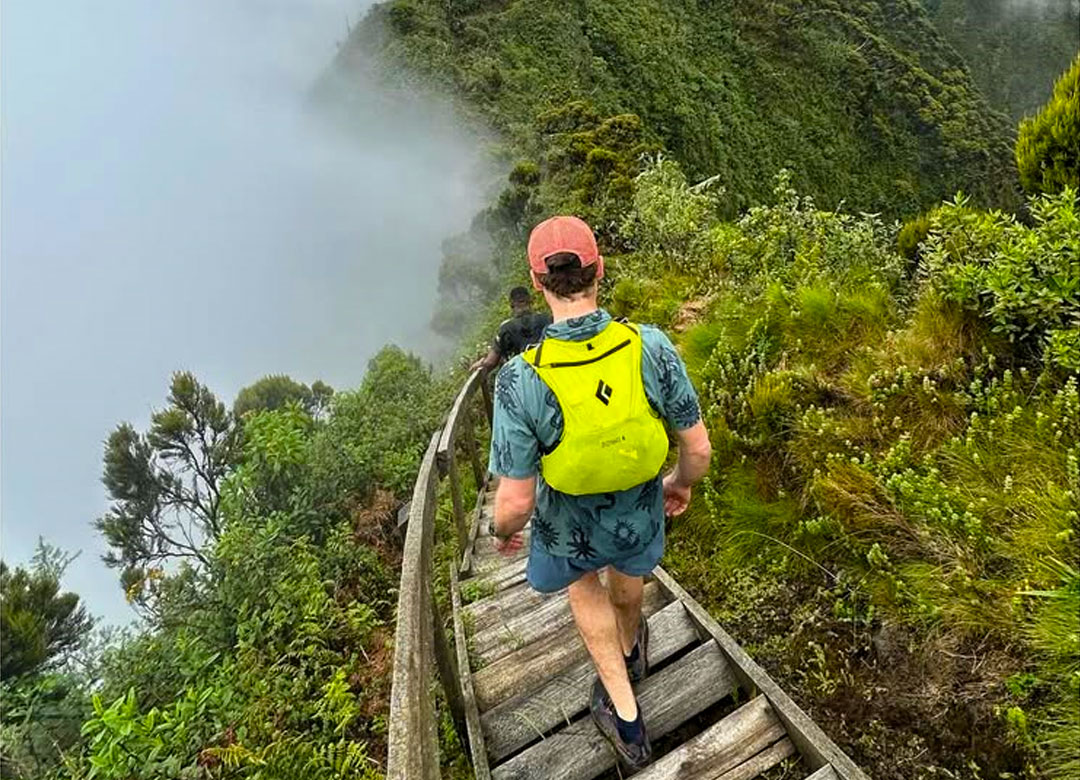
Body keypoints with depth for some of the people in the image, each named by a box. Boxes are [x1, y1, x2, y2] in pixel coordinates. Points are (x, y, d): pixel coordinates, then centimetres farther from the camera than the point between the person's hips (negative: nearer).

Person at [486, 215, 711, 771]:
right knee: (626, 579, 35)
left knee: (583, 583, 33)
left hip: (571, 523, -2)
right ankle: (629, 651, 70)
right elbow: (698, 448, -16)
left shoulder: (521, 382, -35)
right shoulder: (650, 348, -28)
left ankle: (626, 716, 39)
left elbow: (515, 501, -26)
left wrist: (502, 531, -2)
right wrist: (681, 483, 8)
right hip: (639, 513, 2)